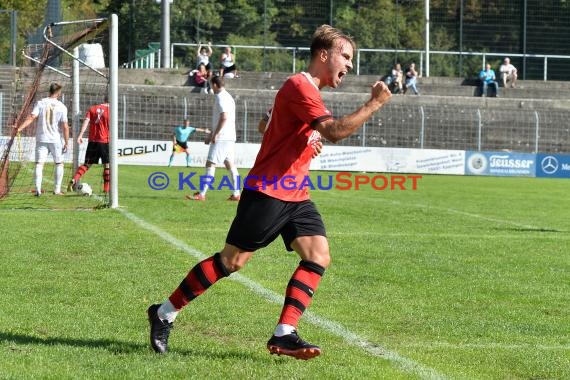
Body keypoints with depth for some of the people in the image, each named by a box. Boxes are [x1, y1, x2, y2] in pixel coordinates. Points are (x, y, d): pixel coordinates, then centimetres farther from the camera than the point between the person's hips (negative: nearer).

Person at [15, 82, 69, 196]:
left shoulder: (40, 103, -2)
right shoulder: (61, 107, -5)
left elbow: (32, 117, -14)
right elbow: (65, 127, -6)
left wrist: (19, 128, -18)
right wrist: (66, 143, 1)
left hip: (41, 139, 1)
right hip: (55, 140, -1)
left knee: (39, 163, 0)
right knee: (59, 163, 15)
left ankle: (38, 189, -13)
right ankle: (57, 190, 12)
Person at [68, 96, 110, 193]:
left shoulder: (92, 109, 7)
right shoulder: (110, 111, -3)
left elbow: (86, 122, -4)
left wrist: (80, 135, -9)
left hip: (92, 141, 3)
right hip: (105, 141, -3)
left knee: (87, 164, 10)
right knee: (107, 165, 5)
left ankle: (74, 180, -9)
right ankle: (106, 188, 1)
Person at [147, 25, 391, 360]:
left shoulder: (309, 91, 16)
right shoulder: (299, 86, -16)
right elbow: (334, 131, -28)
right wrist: (374, 105, -23)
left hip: (295, 195, 9)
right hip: (268, 192, -9)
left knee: (319, 256, -8)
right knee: (232, 260, -3)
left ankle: (283, 335, -11)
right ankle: (165, 313, 11)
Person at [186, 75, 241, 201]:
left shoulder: (221, 97, -12)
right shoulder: (228, 97, 19)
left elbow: (224, 118, -21)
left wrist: (214, 135, -18)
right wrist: (212, 135, 27)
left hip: (221, 138, -10)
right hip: (230, 138, 10)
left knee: (210, 164, -10)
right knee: (230, 164, 10)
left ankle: (202, 194, -12)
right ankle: (236, 194, 8)